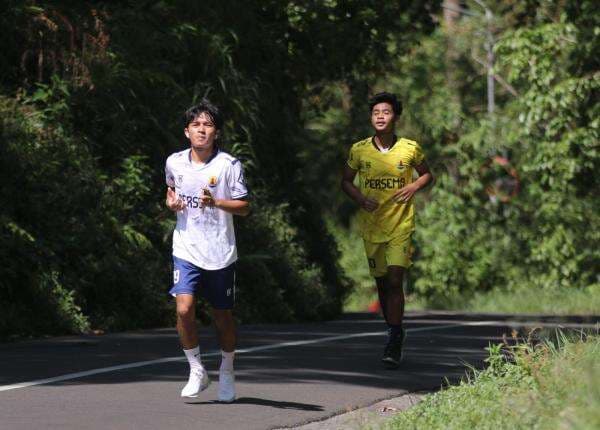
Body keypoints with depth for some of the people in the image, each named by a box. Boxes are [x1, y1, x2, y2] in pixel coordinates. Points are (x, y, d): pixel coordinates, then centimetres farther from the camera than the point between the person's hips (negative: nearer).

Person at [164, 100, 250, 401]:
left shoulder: (229, 165, -8)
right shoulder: (174, 163, 2)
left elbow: (244, 207, -4)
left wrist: (216, 202, -21)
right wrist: (171, 201, -1)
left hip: (220, 252, -1)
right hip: (186, 249, 1)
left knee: (222, 314, 9)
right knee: (184, 309, -16)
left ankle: (227, 373, 31)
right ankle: (197, 372, 0)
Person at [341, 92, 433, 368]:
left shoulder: (410, 149, -3)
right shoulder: (359, 150, -1)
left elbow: (427, 175, 13)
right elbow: (346, 181, 11)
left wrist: (413, 187, -9)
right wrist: (360, 198, -9)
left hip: (400, 224, -3)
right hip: (371, 225, 3)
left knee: (394, 280, -15)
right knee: (381, 283, 11)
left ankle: (393, 345, -14)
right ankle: (395, 333, 29)